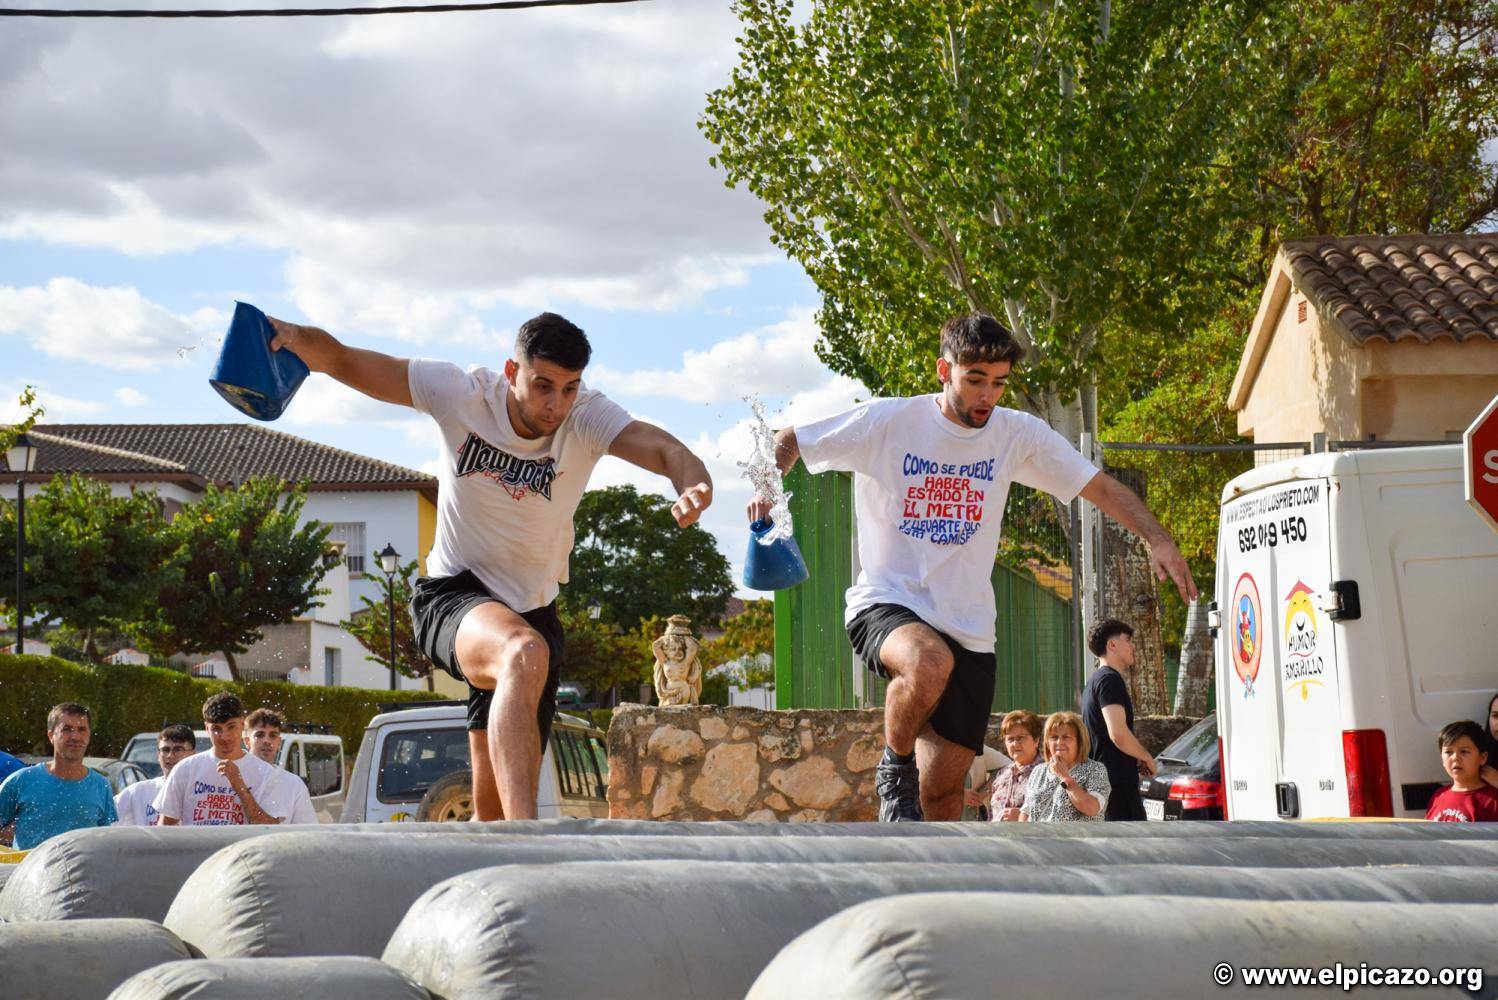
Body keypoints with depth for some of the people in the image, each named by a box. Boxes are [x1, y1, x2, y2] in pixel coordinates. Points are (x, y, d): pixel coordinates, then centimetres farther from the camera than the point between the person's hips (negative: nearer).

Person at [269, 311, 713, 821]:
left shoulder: (588, 417, -12)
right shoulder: (461, 394, -13)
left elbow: (662, 449, -28)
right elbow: (341, 361, -12)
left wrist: (693, 487, -51)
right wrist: (298, 337, -34)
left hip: (533, 611, 3)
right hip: (451, 595, -3)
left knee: (493, 807, 4)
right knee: (525, 653, -38)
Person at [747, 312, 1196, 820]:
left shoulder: (1018, 434, 2)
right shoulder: (888, 421, -6)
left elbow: (1101, 487, 5)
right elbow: (786, 442, 2)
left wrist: (1158, 539, -10)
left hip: (968, 628, 3)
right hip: (886, 604, -3)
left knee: (942, 789, -1)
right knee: (930, 664, -37)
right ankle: (895, 768, -9)